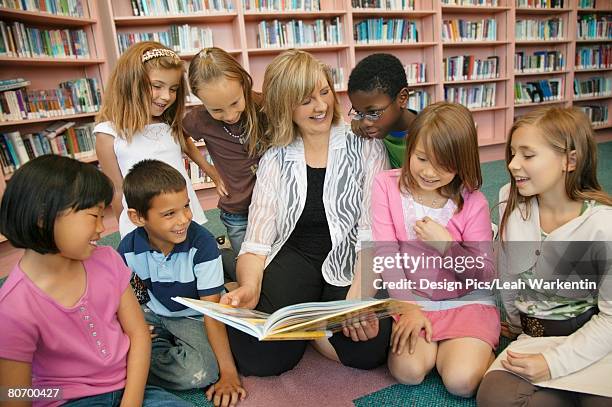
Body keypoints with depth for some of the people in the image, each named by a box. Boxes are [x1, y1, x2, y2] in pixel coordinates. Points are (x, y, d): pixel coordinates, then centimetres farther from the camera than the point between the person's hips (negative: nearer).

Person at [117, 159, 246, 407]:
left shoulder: (203, 244, -26)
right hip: (154, 315, 4)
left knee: (201, 372, -30)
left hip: (194, 317, -3)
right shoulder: (129, 247, -14)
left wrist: (228, 371, -27)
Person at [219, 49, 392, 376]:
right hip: (294, 258, 1)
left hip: (350, 264, 0)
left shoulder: (365, 148, -1)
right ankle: (305, 315, 8)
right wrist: (249, 289, -21)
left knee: (368, 349, -29)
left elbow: (373, 232, -8)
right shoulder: (275, 161, 6)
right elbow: (257, 240, -1)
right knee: (253, 356, -23)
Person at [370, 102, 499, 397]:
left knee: (461, 380, -19)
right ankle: (431, 343, 11)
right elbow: (387, 254, -10)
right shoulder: (387, 185, -8)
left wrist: (446, 245, -22)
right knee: (408, 370, -21)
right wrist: (408, 308, -18)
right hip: (411, 298, 1)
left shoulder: (473, 203, -10)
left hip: (466, 301, 0)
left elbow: (486, 276, -5)